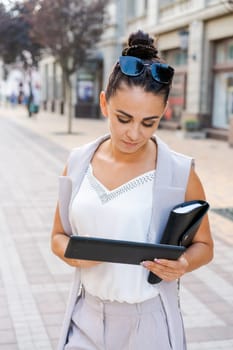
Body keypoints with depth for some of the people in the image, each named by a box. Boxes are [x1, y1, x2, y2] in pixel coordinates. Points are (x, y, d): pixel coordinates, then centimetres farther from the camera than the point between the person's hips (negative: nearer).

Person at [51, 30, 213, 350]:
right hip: (86, 317, 2)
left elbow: (204, 245, 0)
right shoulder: (79, 163, -3)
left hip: (149, 322, -2)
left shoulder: (179, 173, -12)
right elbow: (59, 235, 7)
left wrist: (183, 264, -20)